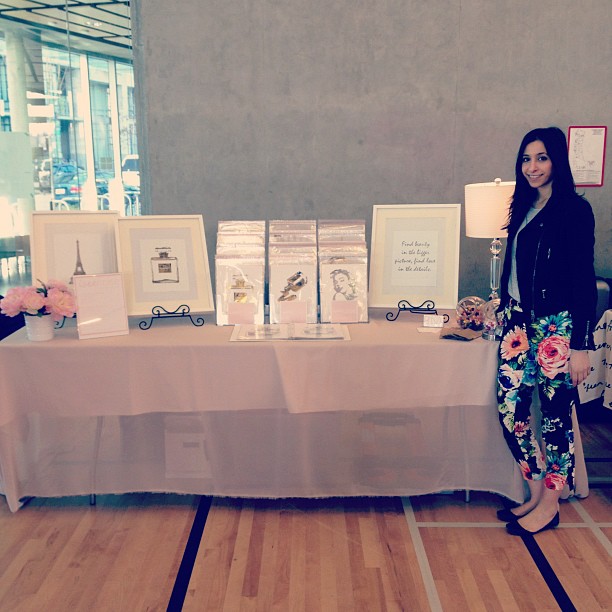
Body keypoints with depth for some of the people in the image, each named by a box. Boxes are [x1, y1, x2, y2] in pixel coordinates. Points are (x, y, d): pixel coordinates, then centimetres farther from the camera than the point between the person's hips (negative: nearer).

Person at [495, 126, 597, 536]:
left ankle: (550, 504, 19)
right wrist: (506, 311, 21)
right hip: (521, 323, 7)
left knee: (556, 414, 4)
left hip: (557, 326, -7)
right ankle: (536, 490, 23)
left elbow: (584, 279, -12)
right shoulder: (523, 207, 12)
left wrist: (582, 346, -15)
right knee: (511, 407, 5)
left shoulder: (574, 209, -9)